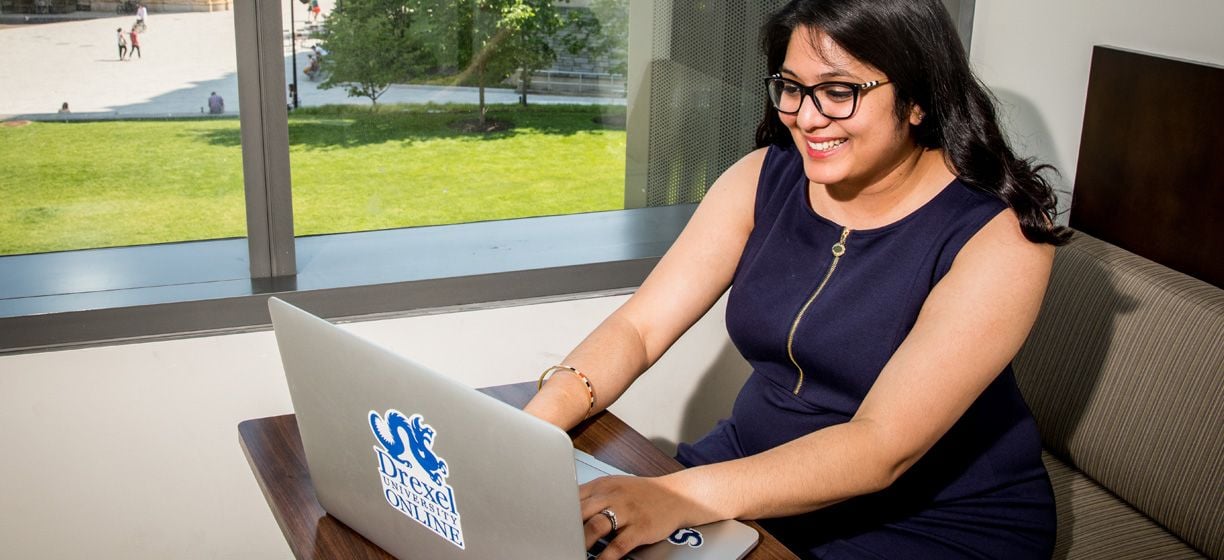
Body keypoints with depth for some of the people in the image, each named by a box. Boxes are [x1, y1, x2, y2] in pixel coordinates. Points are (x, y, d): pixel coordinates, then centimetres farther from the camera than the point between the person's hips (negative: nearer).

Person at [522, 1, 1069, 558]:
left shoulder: (1002, 234, -20)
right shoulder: (766, 177, -4)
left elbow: (884, 447, -28)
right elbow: (637, 327, -7)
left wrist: (676, 498, -40)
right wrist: (535, 424, -27)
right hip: (760, 476, 5)